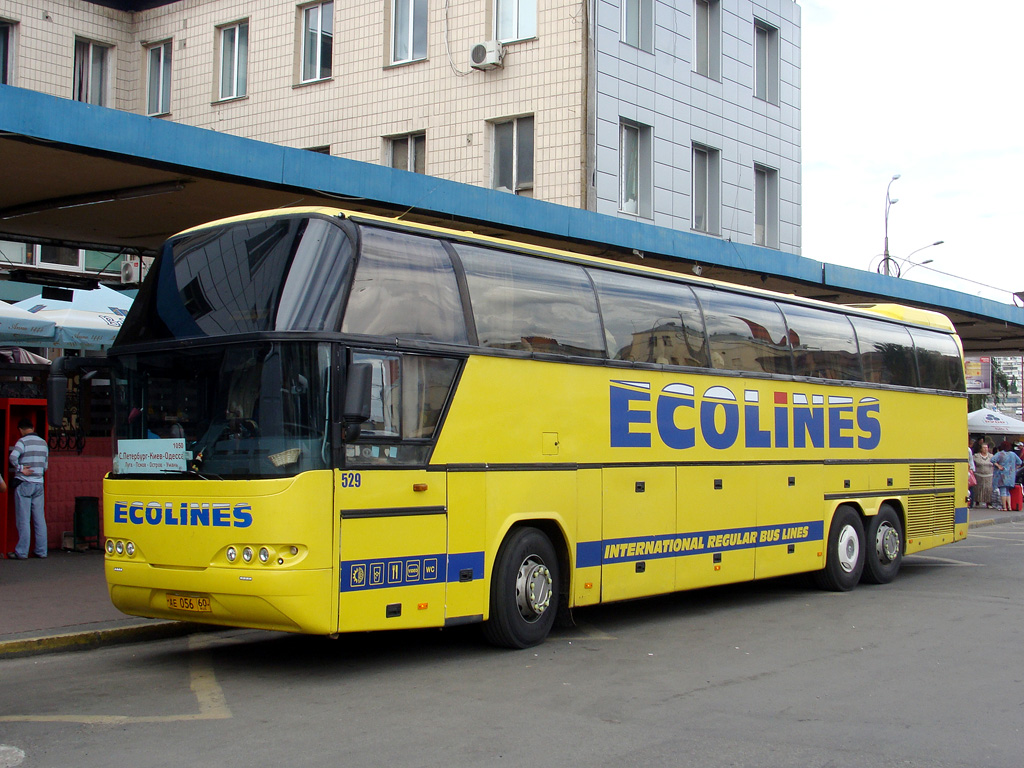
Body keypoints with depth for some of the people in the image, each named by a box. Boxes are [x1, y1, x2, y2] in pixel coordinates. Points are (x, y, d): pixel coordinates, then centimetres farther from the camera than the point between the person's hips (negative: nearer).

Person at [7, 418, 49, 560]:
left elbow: (13, 457, -26)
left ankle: (21, 552, 1)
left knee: (23, 520, -2)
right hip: (39, 484, 5)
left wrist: (20, 469, -13)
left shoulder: (22, 441, -8)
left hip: (24, 484, -5)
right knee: (39, 519, 8)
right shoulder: (43, 443, 10)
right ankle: (41, 551, 11)